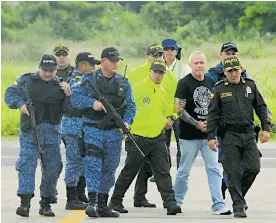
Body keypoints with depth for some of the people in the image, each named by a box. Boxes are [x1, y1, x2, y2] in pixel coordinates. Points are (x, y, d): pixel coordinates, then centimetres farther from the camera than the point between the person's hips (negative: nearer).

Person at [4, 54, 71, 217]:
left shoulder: (60, 85, 11)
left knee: (53, 167, 4)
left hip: (52, 132, 3)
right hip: (30, 130, -3)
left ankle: (46, 203, 15)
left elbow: (67, 110, 6)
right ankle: (25, 202, -16)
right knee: (27, 163, -13)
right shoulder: (27, 81, 5)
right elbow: (10, 94, 4)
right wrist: (20, 103, -12)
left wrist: (67, 95, -9)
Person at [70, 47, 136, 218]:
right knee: (93, 163, -16)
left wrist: (126, 122, -12)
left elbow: (130, 105, 5)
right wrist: (92, 103, -20)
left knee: (110, 167, 8)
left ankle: (103, 205, 17)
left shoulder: (123, 83, 9)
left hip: (115, 131, 4)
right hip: (93, 128, -4)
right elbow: (75, 97, -4)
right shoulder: (89, 79, 0)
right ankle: (92, 201, -19)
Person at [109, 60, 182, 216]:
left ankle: (170, 204, -8)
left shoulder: (163, 93, 14)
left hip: (158, 138, 5)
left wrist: (168, 120, 8)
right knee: (129, 172, 4)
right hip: (138, 137, -5)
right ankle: (115, 201, 17)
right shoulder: (138, 88, -7)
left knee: (163, 172, -4)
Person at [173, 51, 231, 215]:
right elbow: (179, 109, -12)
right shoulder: (184, 83, -7)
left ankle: (218, 205, -6)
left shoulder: (211, 83, 9)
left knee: (214, 168, -4)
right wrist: (197, 124, -17)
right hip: (189, 136, -4)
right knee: (184, 171, 6)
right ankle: (176, 201, 22)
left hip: (208, 134, 4)